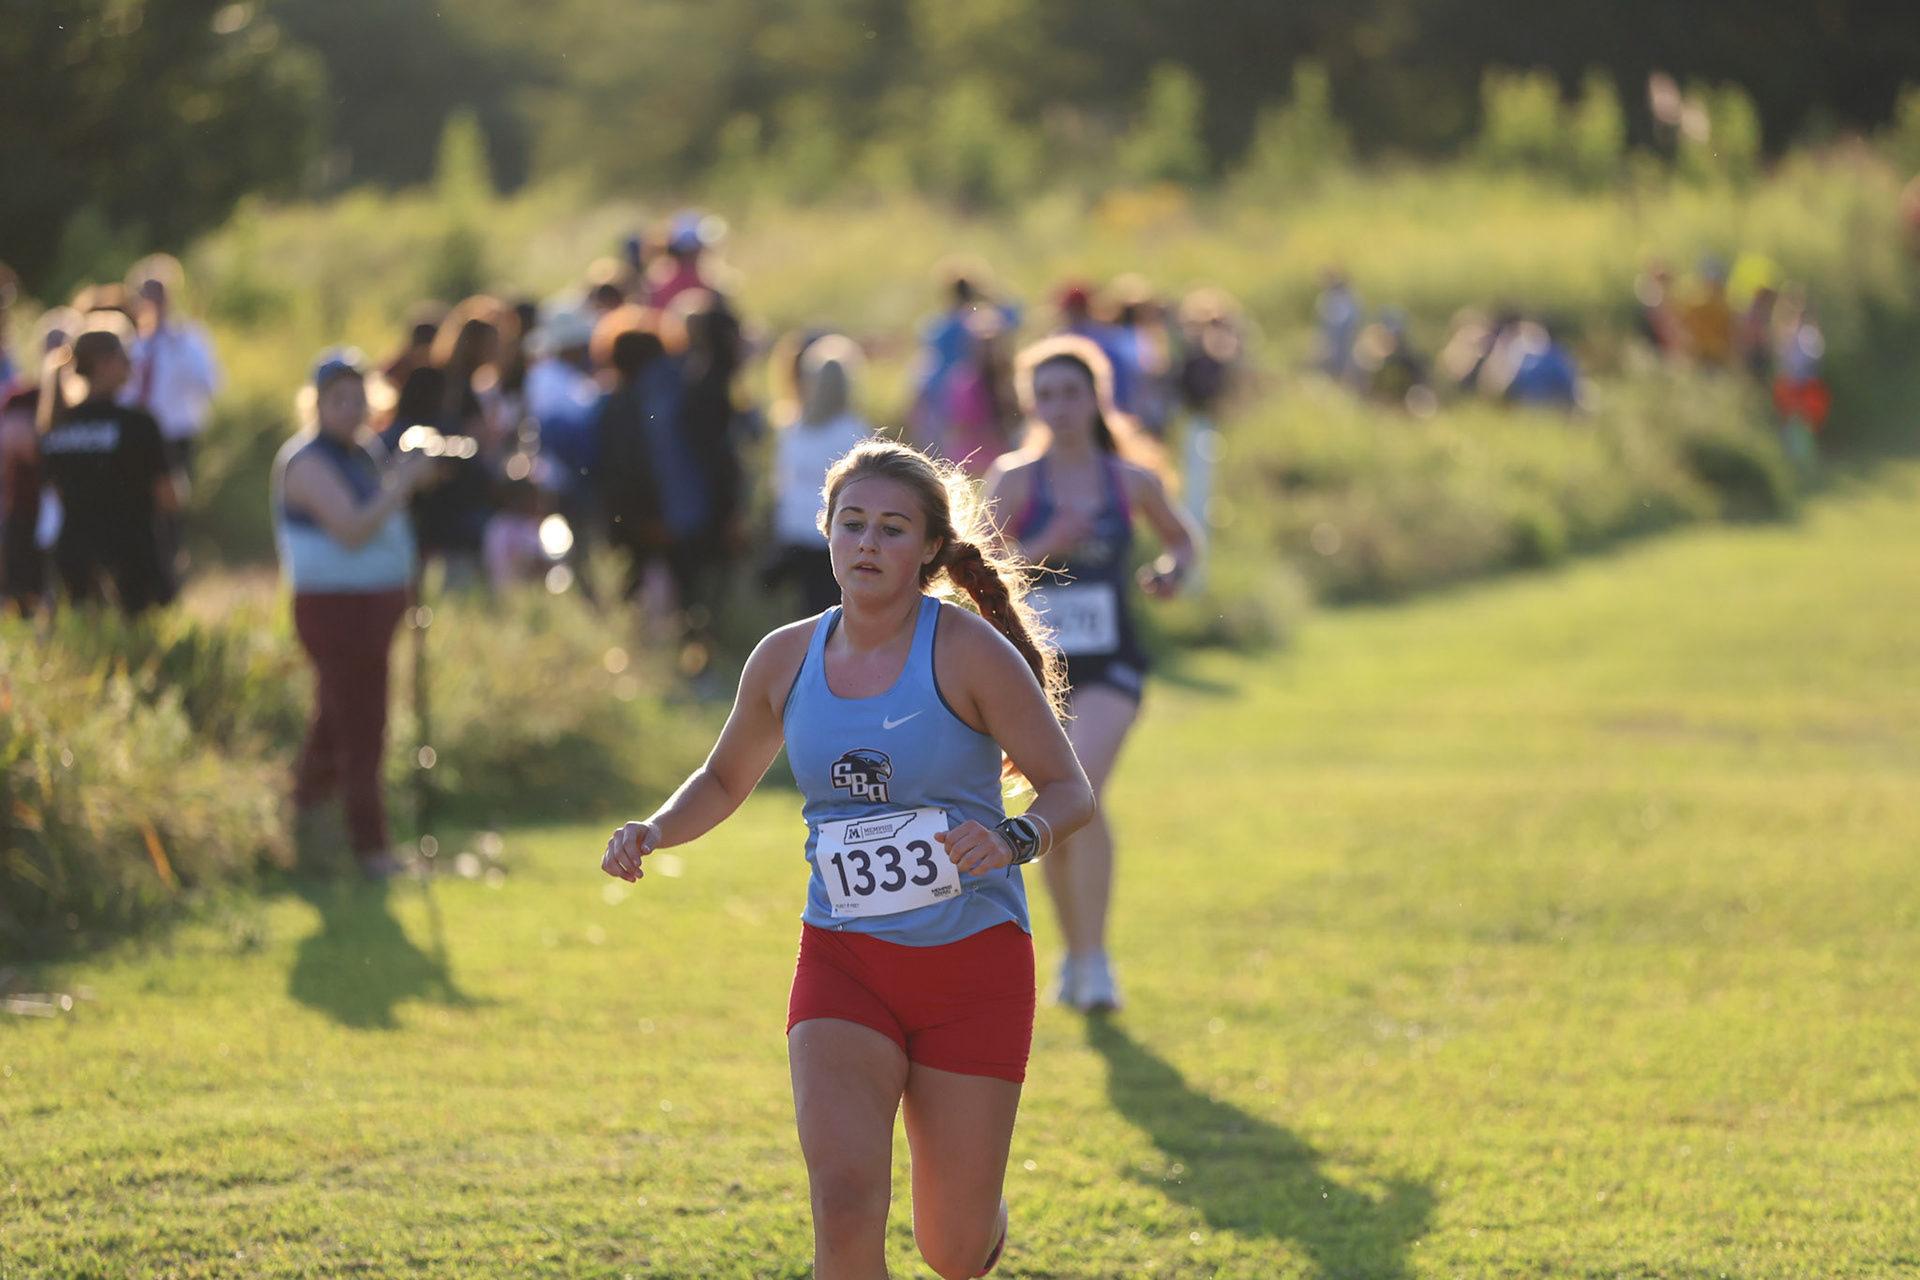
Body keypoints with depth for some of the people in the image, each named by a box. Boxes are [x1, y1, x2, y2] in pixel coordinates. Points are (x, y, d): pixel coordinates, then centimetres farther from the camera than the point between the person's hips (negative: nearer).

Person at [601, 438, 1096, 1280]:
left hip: (973, 964, -2)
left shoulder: (969, 652, -10)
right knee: (844, 1199, -22)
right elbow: (724, 781, 19)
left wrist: (1018, 838, -29)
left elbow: (1070, 789, -7)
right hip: (843, 963, 2)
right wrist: (653, 832, -1)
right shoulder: (785, 659, 2)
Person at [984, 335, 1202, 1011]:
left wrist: (1174, 568, -1)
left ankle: (1095, 959, -19)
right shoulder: (1014, 479, -3)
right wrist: (1045, 548, -23)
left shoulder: (1132, 482, 1)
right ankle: (1076, 950, 34)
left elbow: (1183, 535, 20)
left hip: (1110, 666, -1)